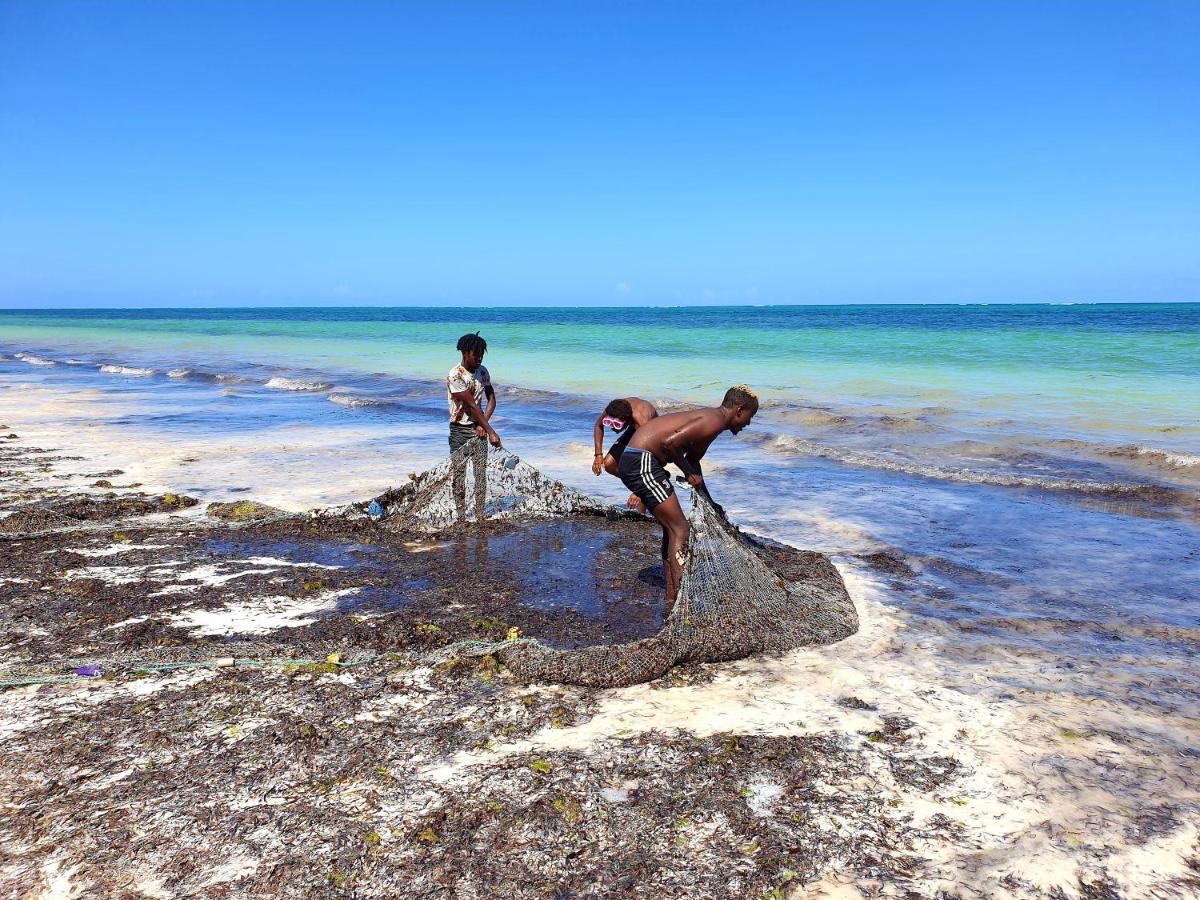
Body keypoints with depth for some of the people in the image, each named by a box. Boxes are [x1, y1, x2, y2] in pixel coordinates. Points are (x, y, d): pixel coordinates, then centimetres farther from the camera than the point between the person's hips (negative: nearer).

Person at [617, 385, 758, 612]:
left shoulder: (708, 418, 19)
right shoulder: (714, 422, -13)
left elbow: (692, 460, 31)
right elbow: (669, 443, -24)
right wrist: (689, 474, -8)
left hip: (634, 461, 10)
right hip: (641, 462, -10)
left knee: (672, 528, 17)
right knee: (680, 529, -7)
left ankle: (671, 601, 23)